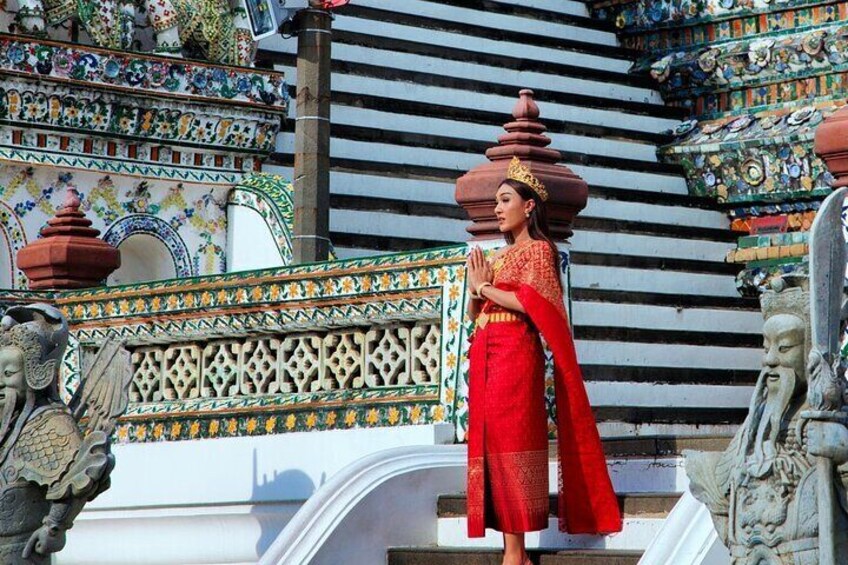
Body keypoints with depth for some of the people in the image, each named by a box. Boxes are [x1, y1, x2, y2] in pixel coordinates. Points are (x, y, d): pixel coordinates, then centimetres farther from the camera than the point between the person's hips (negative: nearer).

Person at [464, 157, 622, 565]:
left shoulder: (538, 249, 1)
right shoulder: (502, 255, 23)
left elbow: (528, 302, -14)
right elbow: (473, 313, 20)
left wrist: (485, 287, -4)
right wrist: (475, 287, 1)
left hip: (515, 354, -8)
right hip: (485, 355, 8)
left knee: (509, 442, -14)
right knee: (490, 443, 1)